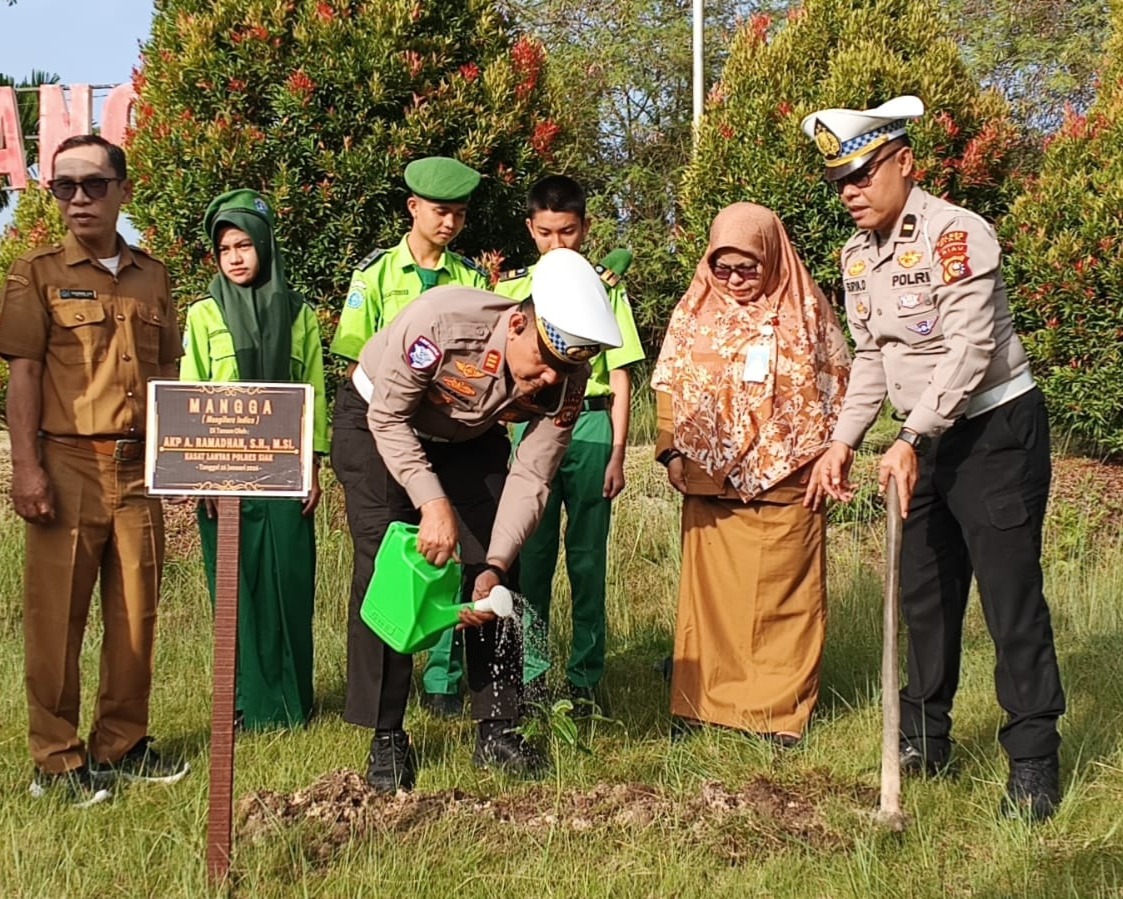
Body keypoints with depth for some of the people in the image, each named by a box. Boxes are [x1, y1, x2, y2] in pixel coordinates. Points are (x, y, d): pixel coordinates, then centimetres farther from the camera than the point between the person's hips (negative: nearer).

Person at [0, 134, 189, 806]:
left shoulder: (153, 278, 12)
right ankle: (58, 761, 9)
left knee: (136, 612, 8)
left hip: (140, 469, 4)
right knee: (57, 617, -1)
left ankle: (123, 744, 21)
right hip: (67, 466, -3)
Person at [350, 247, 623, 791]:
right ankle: (386, 737, -4)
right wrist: (433, 503, -37)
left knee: (490, 576, -5)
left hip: (471, 437, 4)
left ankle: (497, 731, 6)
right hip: (379, 422, -3)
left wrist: (496, 566, -32)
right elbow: (389, 418, -27)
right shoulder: (442, 321, -39)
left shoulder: (566, 381, -26)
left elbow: (530, 477, -22)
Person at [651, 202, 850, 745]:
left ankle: (781, 710, 10)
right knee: (708, 590, 5)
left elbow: (835, 383, 5)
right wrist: (671, 450, -1)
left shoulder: (807, 310, 1)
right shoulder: (694, 310, 5)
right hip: (710, 480, 2)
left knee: (783, 596, 2)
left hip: (786, 481, -1)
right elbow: (669, 385, 8)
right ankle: (699, 703, 13)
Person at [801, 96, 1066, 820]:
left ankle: (1034, 760, 2)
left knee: (1011, 594, -7)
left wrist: (911, 441, -29)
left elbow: (970, 352, -26)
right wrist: (842, 442, 3)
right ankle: (925, 740, 26)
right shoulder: (858, 254, 7)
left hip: (996, 427, -8)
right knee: (925, 593, 14)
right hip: (925, 439, 8)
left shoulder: (956, 234, -19)